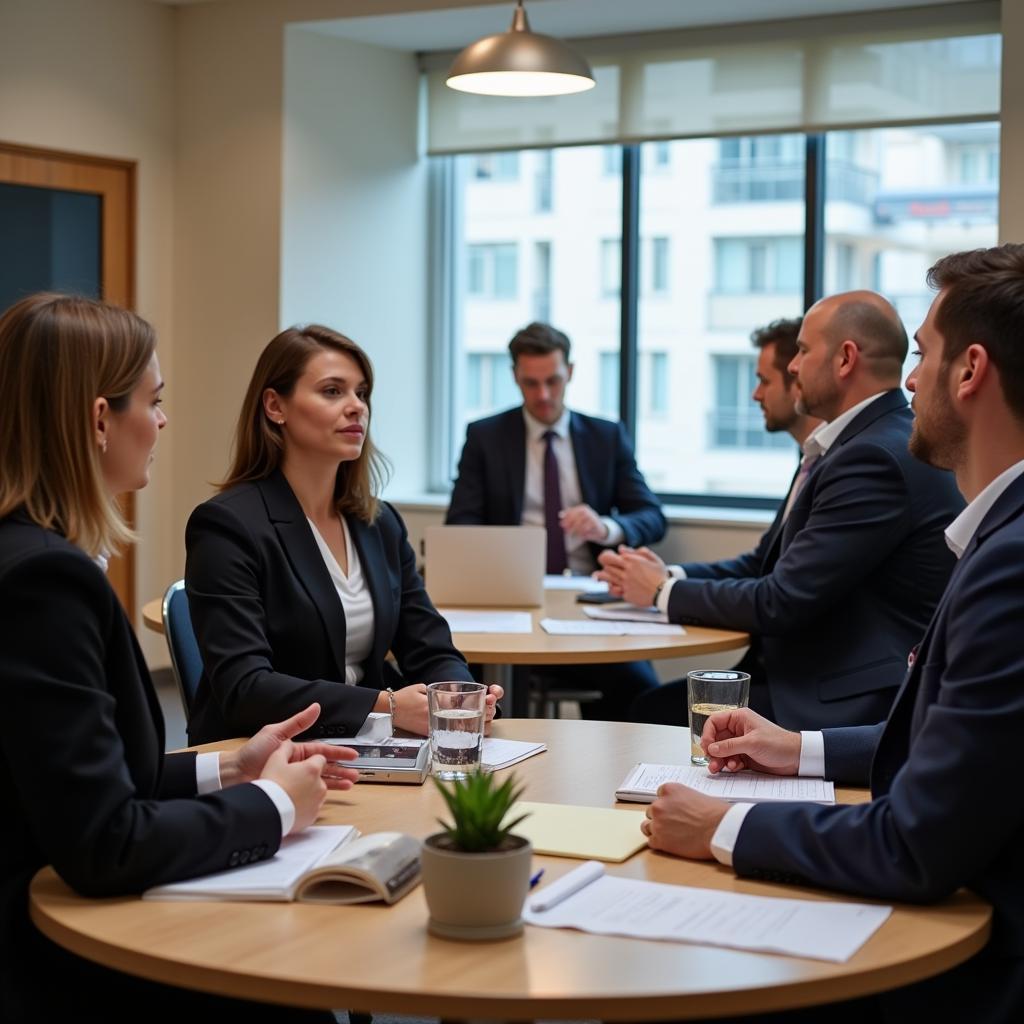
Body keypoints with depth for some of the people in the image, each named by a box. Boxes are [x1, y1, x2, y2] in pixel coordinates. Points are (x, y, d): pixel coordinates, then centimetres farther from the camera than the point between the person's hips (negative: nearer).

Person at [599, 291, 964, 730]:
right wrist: (668, 578, 1)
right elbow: (778, 569, 12)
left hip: (855, 710, -9)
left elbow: (779, 604, -18)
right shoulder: (876, 443, 14)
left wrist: (665, 591, -3)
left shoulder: (875, 458, -19)